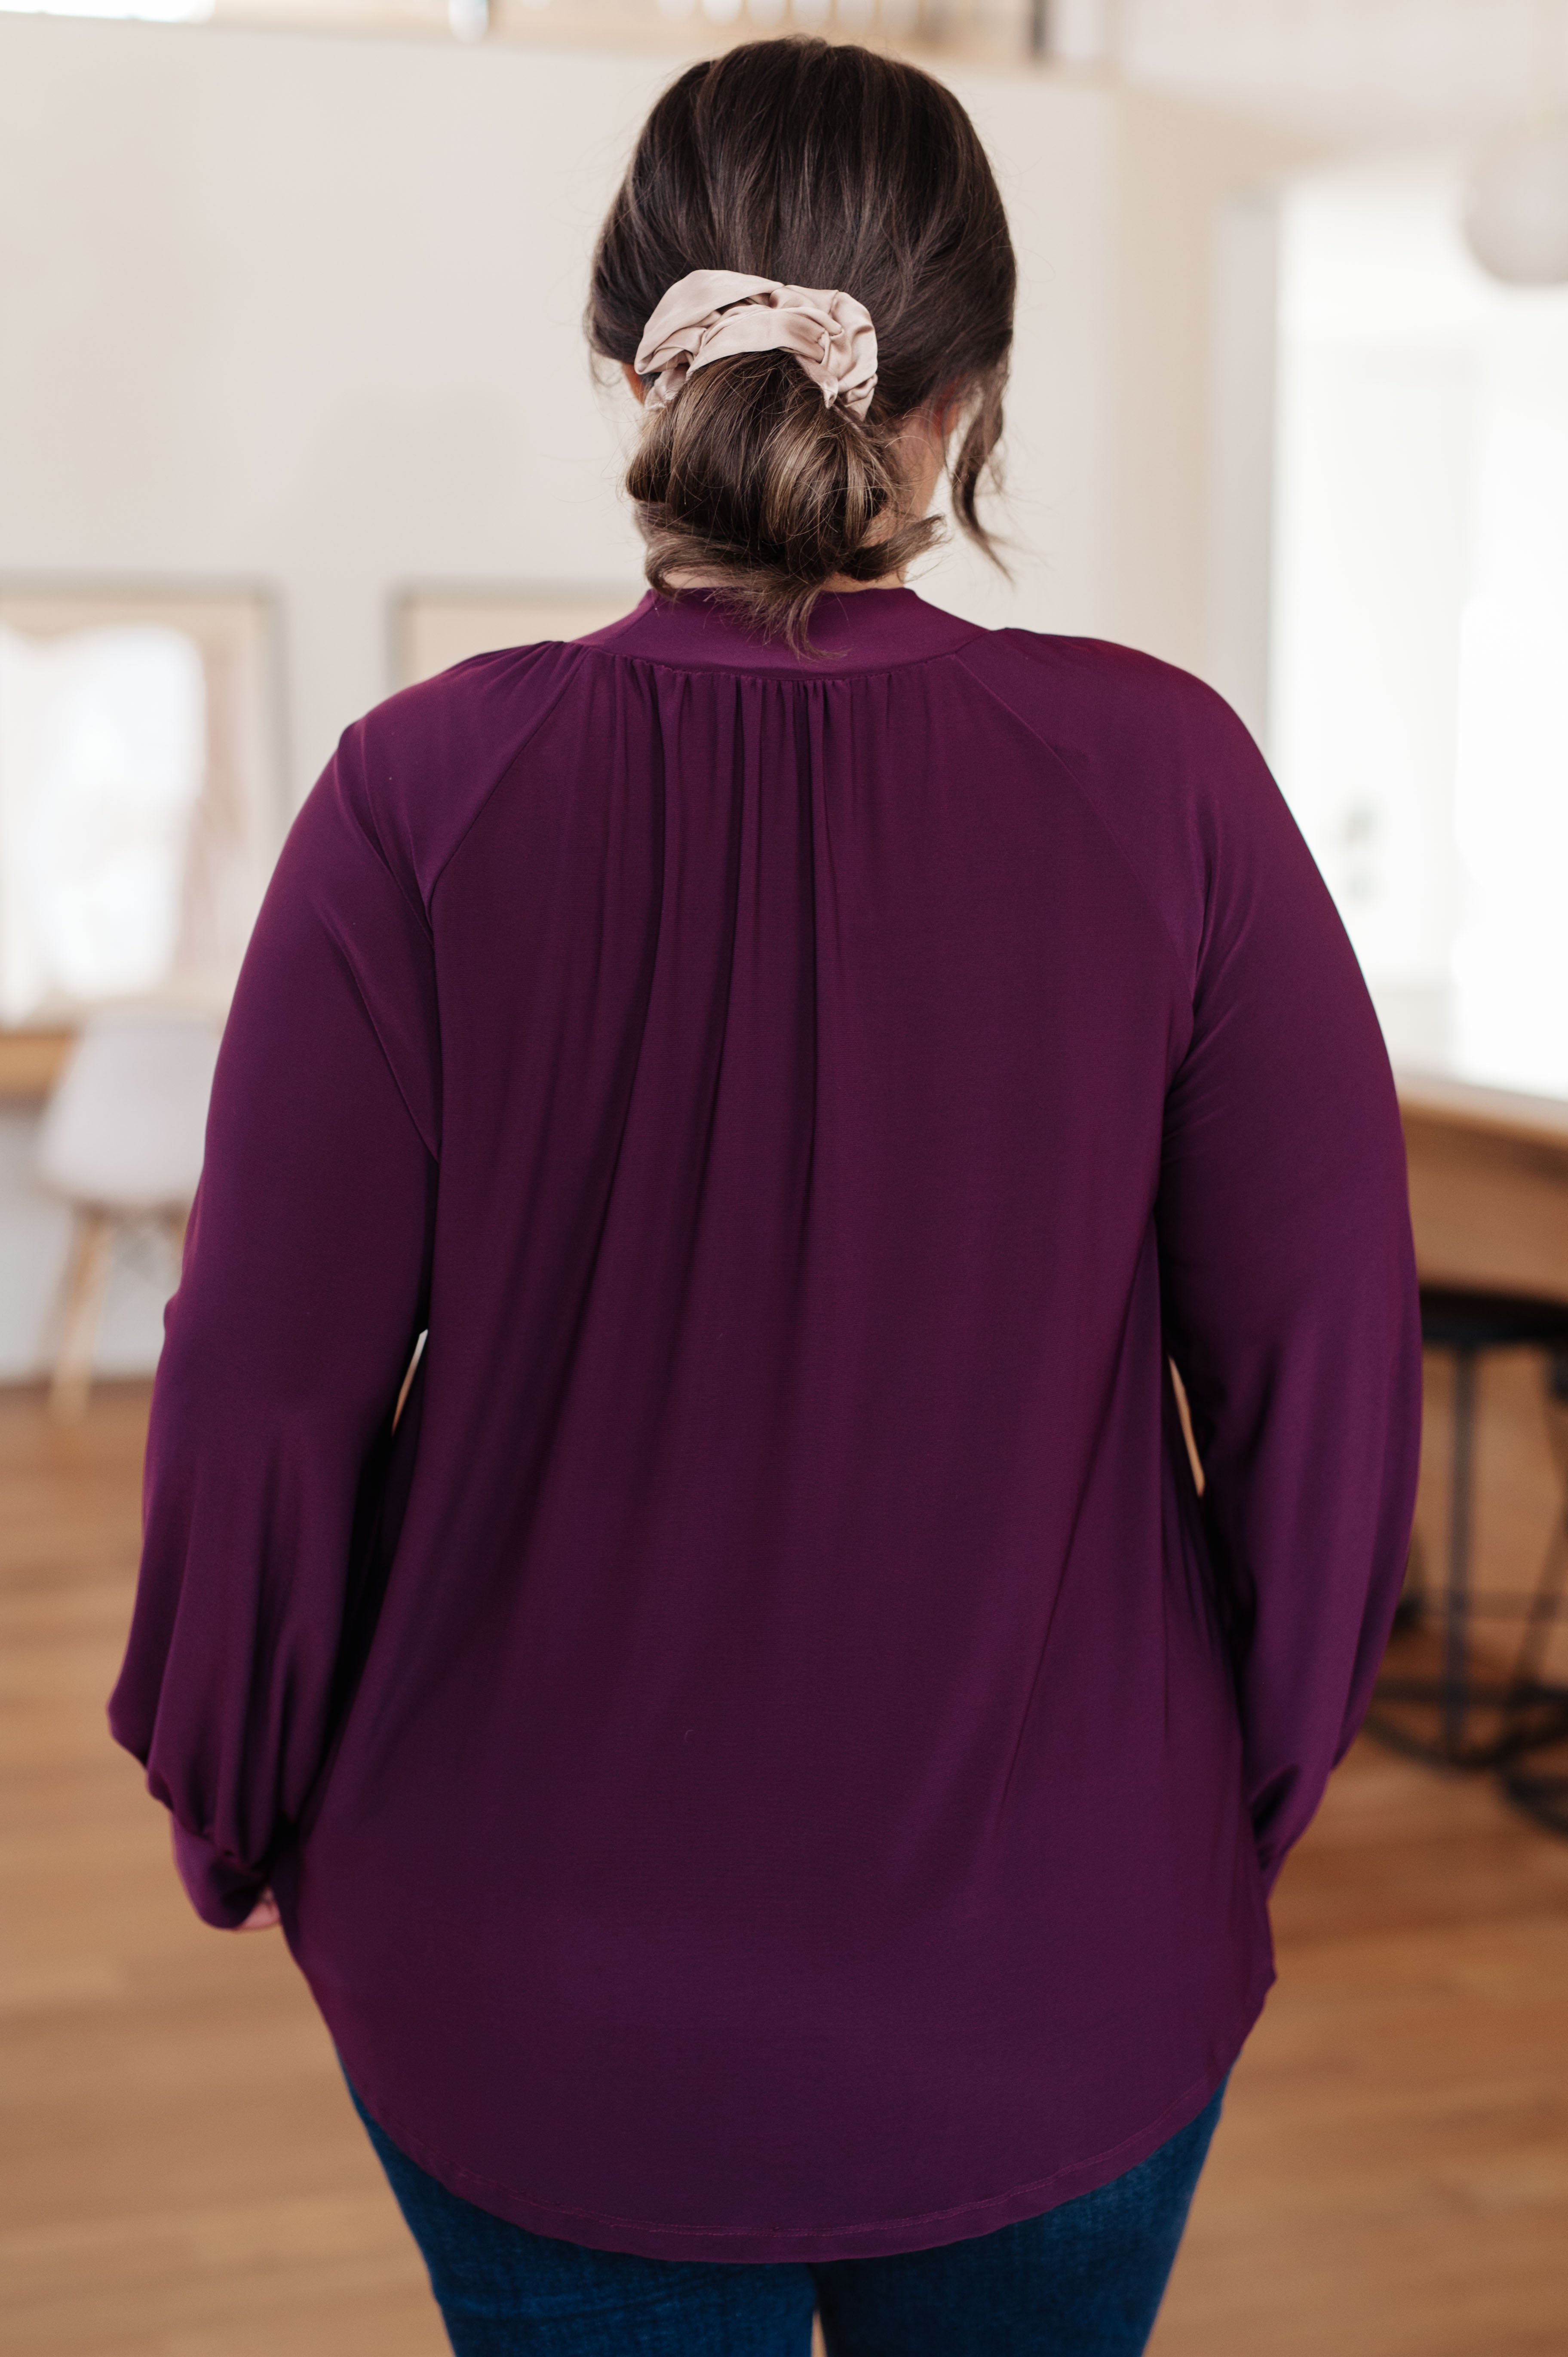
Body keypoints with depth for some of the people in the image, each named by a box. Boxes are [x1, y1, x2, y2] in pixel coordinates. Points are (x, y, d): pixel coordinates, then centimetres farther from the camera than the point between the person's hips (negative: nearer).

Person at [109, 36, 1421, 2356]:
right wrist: (1244, 1799, 9)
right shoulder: (1158, 779, -12)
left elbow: (269, 1385, -11)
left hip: (539, 1998, 0)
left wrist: (243, 1812, 7)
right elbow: (1330, 1359, -8)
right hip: (1063, 1987, 1)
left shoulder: (431, 796, -14)